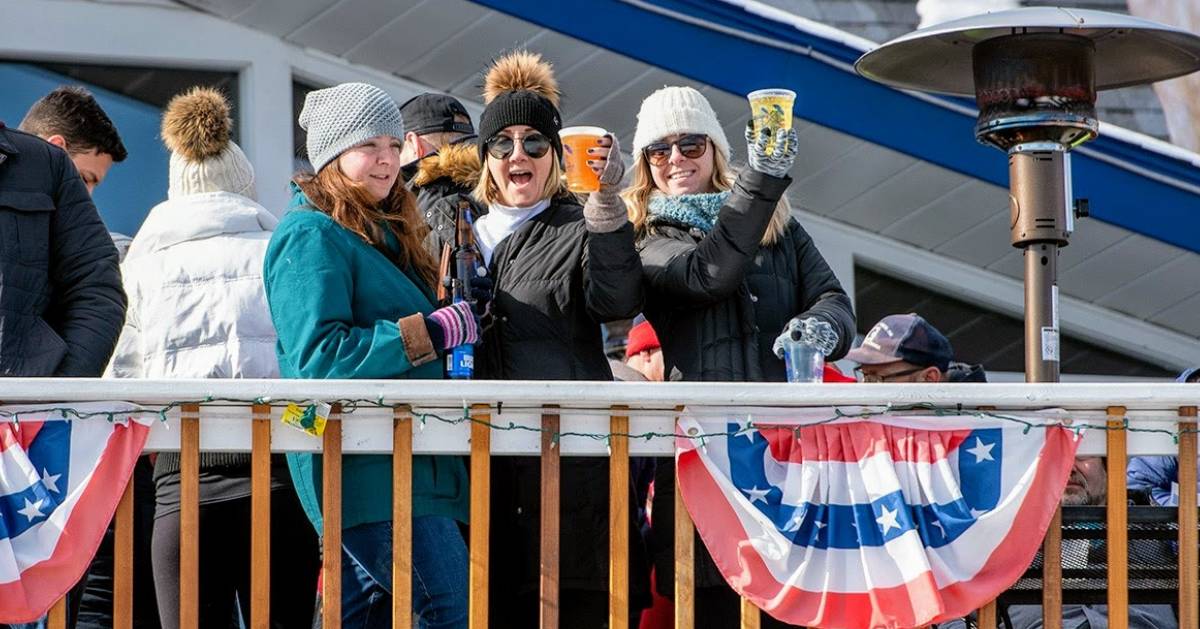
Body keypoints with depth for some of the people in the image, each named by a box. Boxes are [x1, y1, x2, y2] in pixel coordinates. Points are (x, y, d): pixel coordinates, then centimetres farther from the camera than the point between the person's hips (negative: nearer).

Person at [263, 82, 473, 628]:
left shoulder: (382, 233, 19)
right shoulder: (312, 235, -10)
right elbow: (319, 355, -20)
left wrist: (461, 315, 9)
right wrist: (431, 332, -19)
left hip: (398, 455, 10)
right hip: (364, 466, -10)